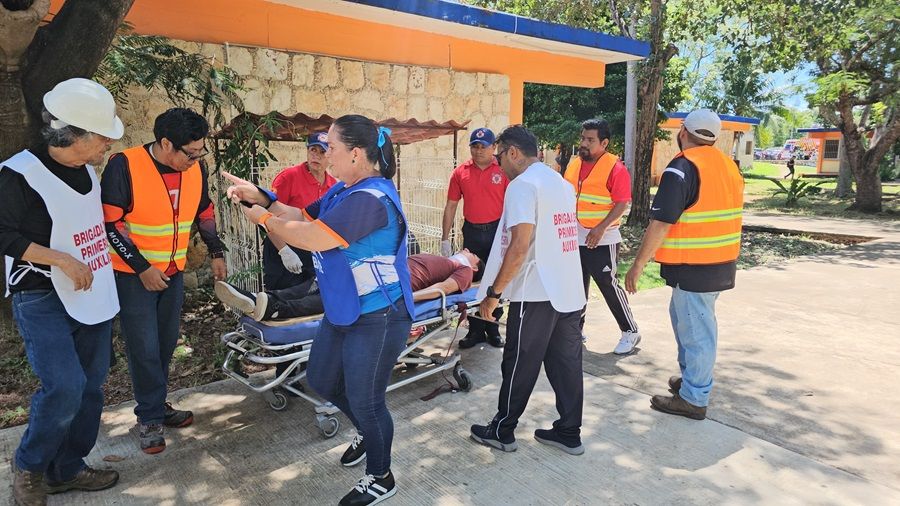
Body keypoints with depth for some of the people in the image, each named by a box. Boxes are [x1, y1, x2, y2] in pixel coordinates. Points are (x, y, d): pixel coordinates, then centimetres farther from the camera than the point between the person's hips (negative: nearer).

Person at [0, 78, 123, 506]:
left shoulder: (87, 170, 8)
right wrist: (62, 260, -20)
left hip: (92, 295, 8)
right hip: (43, 302, -7)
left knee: (90, 386, 10)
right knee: (65, 387, -16)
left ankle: (67, 469, 26)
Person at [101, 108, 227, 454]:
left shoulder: (195, 168, -3)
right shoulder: (124, 166, -18)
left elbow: (204, 211, 11)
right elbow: (110, 222, -16)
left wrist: (216, 252, 7)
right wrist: (142, 268, -18)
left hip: (173, 273, 5)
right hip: (133, 275, -5)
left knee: (166, 344, 13)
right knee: (144, 348, -2)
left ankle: (156, 405, 29)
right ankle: (150, 418, 13)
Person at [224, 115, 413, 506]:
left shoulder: (371, 198, -26)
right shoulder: (343, 190, 7)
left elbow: (311, 238, -26)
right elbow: (304, 217, 14)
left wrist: (264, 218, -11)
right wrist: (261, 197, 2)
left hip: (377, 320, -10)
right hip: (343, 312, 10)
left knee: (365, 401, 5)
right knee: (321, 380, 23)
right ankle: (366, 433, 48)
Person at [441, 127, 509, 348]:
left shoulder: (503, 171, -4)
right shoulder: (460, 172, 3)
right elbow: (451, 206, 6)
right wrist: (445, 239, 3)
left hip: (496, 231, -2)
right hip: (472, 232, 2)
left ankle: (493, 329, 21)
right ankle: (475, 330, 20)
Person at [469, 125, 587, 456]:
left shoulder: (523, 185, -12)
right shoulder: (563, 183, 15)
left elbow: (520, 246, -21)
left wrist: (493, 293, -15)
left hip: (537, 294, -8)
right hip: (571, 292, 8)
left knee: (520, 366, 6)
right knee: (567, 363, 14)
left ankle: (502, 431, 22)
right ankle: (569, 433, 25)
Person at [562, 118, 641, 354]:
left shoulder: (616, 168, -12)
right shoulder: (573, 163, 8)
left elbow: (622, 204, -16)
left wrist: (601, 228, -24)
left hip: (602, 240, -6)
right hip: (575, 238, 6)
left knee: (609, 286, 0)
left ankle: (630, 332, 17)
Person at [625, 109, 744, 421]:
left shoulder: (682, 168, -16)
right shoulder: (729, 166, 10)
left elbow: (661, 223, -22)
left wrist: (639, 264, -17)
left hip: (694, 267, -9)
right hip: (722, 263, 9)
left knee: (695, 329, 2)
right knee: (685, 316, 23)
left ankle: (693, 399, 15)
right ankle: (691, 377, 36)